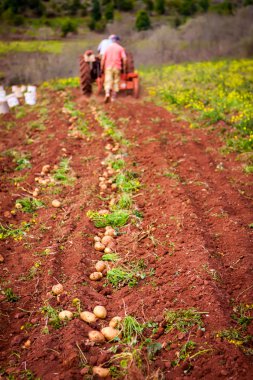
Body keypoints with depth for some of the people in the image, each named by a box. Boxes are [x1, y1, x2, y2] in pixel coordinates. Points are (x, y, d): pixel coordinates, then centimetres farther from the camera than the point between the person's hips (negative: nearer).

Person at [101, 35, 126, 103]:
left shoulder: (108, 48, 9)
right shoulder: (120, 48, 4)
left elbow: (103, 59, 3)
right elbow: (124, 58, -8)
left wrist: (102, 68, 9)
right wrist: (124, 66, 3)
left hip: (108, 67, 1)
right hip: (117, 67, -1)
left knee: (108, 81, -5)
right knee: (116, 82, 8)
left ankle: (107, 94, -31)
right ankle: (113, 98, 8)